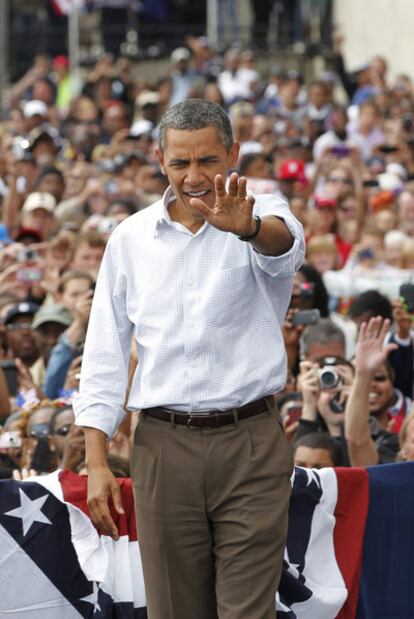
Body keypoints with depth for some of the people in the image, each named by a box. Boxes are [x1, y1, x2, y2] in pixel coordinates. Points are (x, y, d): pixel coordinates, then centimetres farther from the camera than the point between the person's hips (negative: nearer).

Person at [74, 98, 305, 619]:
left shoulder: (262, 216, -1)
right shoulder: (130, 238, 7)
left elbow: (284, 244, -27)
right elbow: (104, 355, 10)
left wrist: (247, 227, -51)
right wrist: (96, 462, 3)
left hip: (250, 444, -2)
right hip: (164, 449, 3)